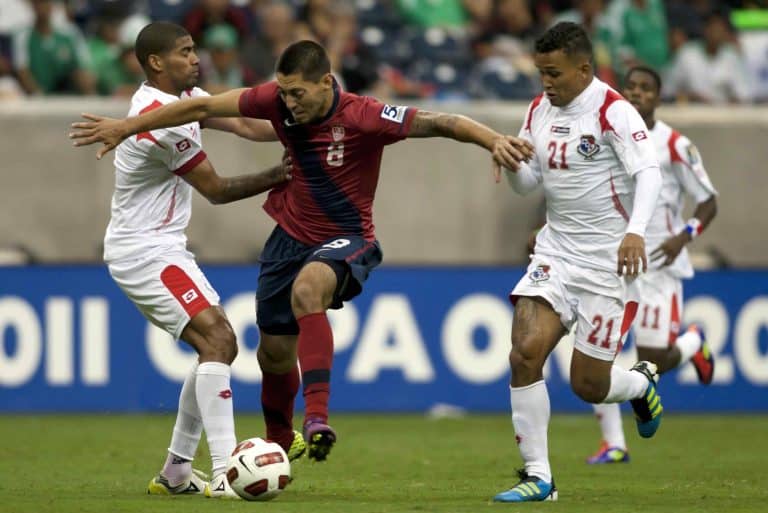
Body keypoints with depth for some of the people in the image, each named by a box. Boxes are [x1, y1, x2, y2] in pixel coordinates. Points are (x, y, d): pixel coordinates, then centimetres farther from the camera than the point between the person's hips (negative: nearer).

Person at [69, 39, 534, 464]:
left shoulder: (363, 116, -24)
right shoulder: (280, 100, -11)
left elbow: (439, 123, -30)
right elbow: (204, 108, -4)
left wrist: (494, 140, -46)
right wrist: (127, 127, 0)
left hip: (347, 240, -6)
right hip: (291, 234, 6)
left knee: (307, 288, -38)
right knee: (275, 351, 12)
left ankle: (317, 417, -41)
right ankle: (279, 443, 40)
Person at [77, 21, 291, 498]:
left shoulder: (184, 98, 8)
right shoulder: (162, 120, -21)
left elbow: (245, 124, 1)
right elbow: (217, 190, -13)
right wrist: (279, 175, -5)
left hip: (161, 247, 11)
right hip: (145, 251, -11)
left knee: (218, 346, 12)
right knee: (218, 340, -20)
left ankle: (177, 471, 16)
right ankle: (226, 472, -27)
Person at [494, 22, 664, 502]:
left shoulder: (613, 112, -14)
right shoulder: (540, 110, 7)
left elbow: (649, 173, -25)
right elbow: (527, 183, 15)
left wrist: (636, 231, -42)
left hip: (608, 260, -5)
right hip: (556, 252, 6)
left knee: (589, 385, -2)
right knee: (525, 352, -16)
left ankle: (642, 383, 35)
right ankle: (538, 477, -8)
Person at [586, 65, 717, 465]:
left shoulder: (674, 145, -6)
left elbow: (708, 203, -2)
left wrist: (684, 236, -19)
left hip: (658, 263, -4)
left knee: (653, 364, -8)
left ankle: (694, 343, 29)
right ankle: (613, 444, 0)